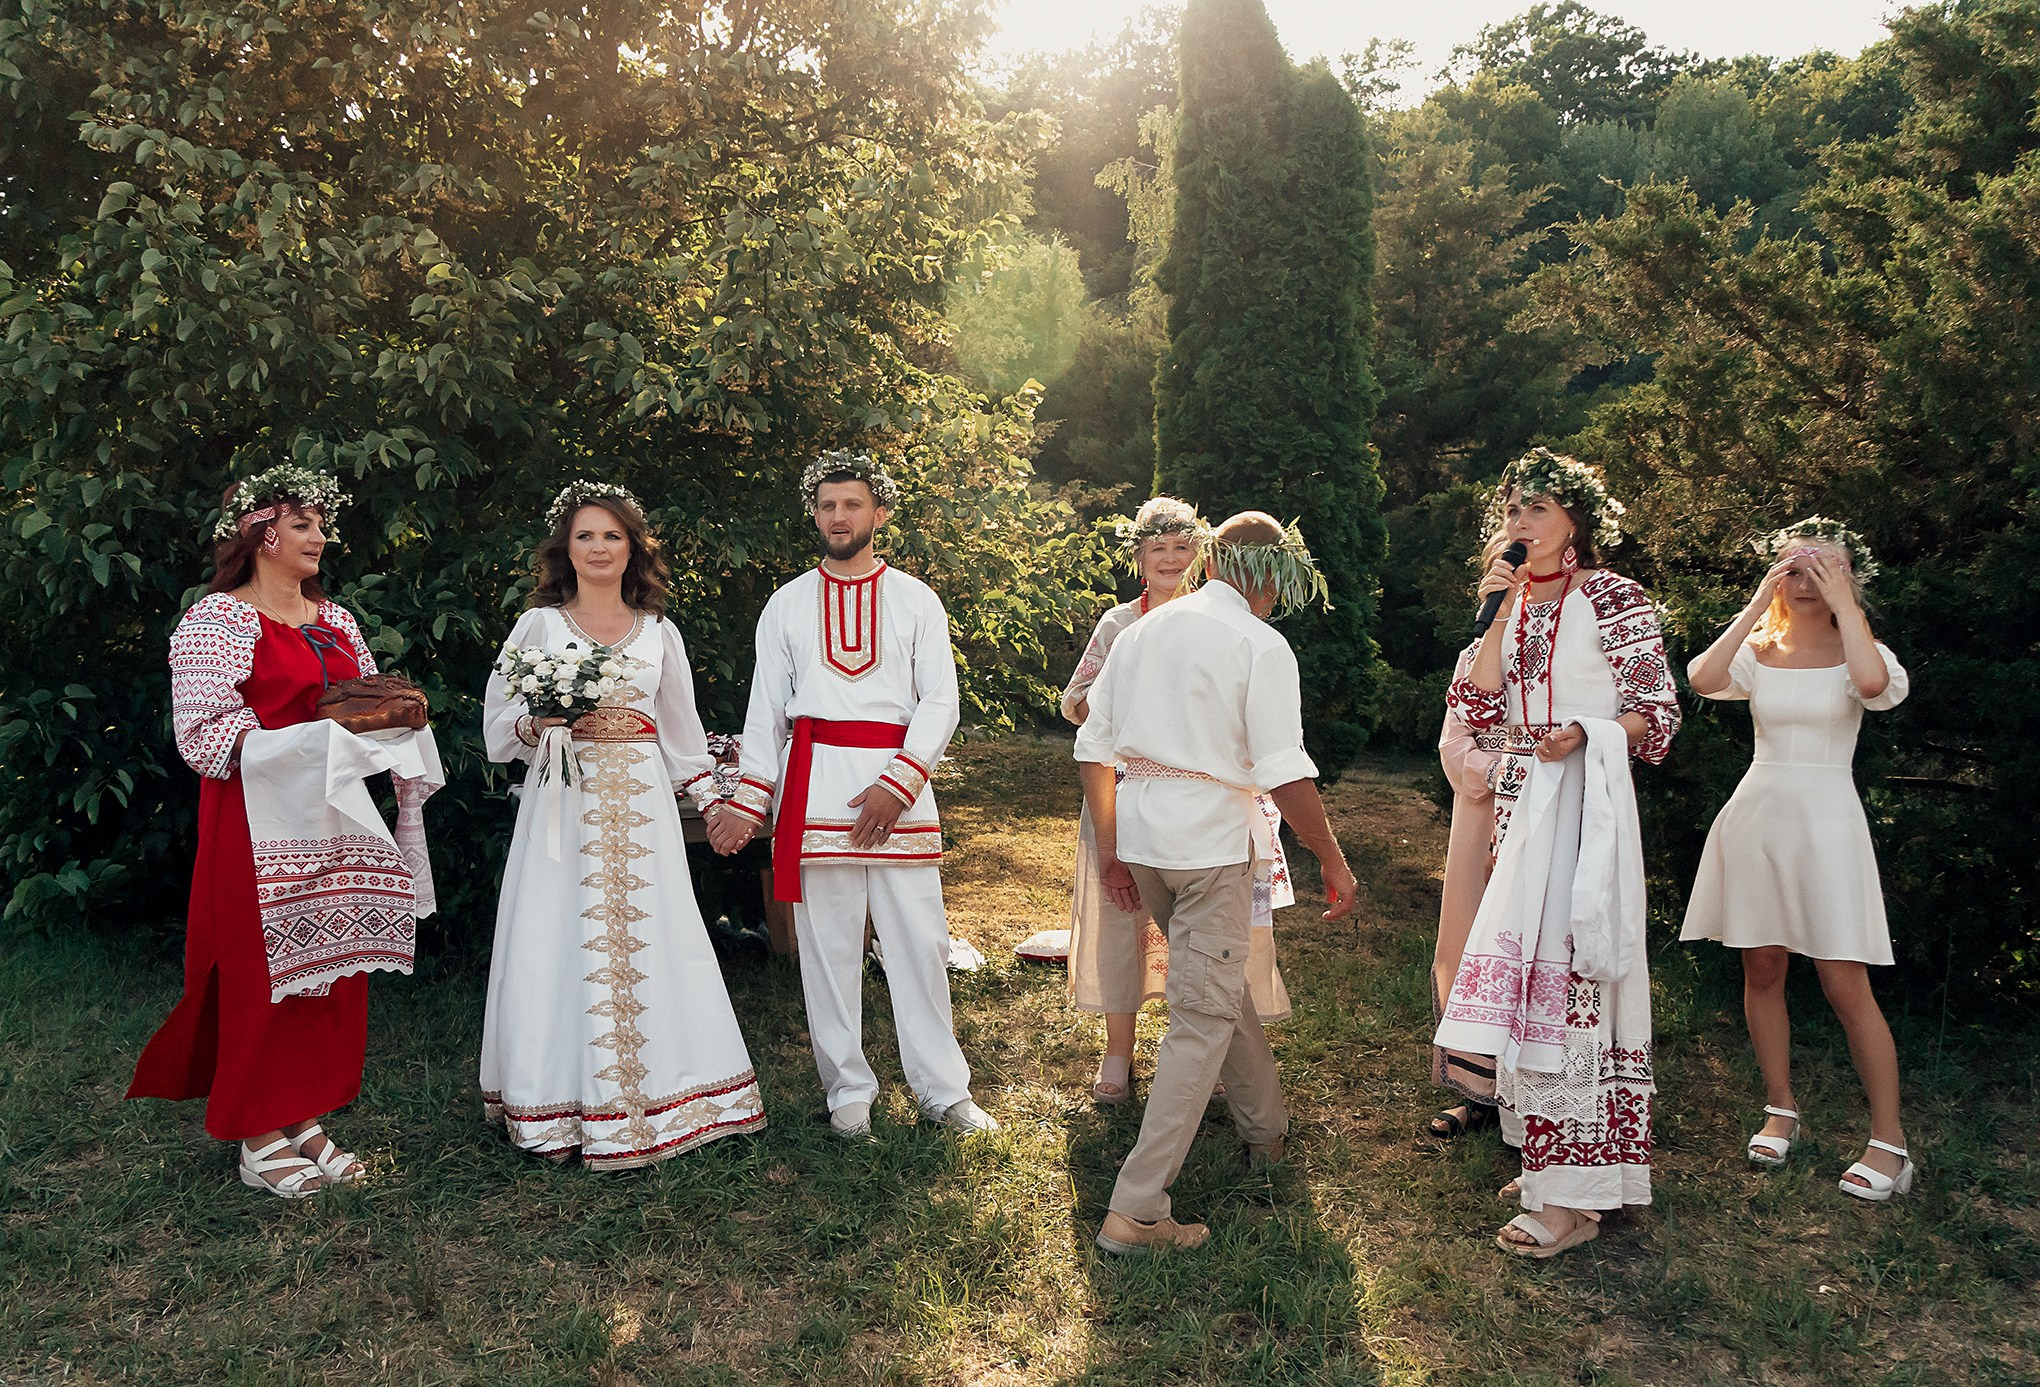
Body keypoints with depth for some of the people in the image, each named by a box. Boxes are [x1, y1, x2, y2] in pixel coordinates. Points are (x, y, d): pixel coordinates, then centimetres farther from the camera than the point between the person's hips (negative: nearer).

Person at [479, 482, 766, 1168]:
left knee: (647, 939, 0)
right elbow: (500, 717, 7)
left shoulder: (660, 633, 13)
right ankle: (566, 1100, 7)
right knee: (563, 942, -3)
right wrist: (545, 723, -12)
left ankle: (655, 1094, 11)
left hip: (640, 802, 2)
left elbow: (681, 728, 17)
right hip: (563, 800, -1)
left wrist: (714, 801, 13)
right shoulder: (539, 624, 6)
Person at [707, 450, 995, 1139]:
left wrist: (898, 785, -11)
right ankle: (849, 1092, 14)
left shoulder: (916, 600, 9)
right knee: (828, 945, 3)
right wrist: (748, 800, 1)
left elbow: (940, 701, 2)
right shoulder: (787, 604, 12)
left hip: (898, 779, -1)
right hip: (814, 783, 1)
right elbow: (765, 711, 11)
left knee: (919, 940, -1)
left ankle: (943, 1090, 10)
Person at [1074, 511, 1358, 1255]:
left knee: (1219, 978, 25)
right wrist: (1333, 859, -4)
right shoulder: (1260, 644, -7)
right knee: (1204, 1017, -1)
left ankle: (1268, 1130, 43)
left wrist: (1109, 848, 17)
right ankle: (1137, 1209, -3)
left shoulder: (1143, 630, 11)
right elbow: (1284, 772, -15)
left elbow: (1093, 744, 11)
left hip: (1141, 829, 7)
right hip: (1211, 837, -7)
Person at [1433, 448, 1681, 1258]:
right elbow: (1479, 712, 4)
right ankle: (1550, 1158, 20)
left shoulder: (1613, 599, -3)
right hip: (1519, 801, 7)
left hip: (1584, 802, -6)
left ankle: (1575, 1197, -4)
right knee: (1528, 965, 8)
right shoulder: (1516, 605, 14)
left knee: (1572, 972, -9)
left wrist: (1584, 733, -20)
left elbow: (1657, 713, -3)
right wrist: (1501, 615, -3)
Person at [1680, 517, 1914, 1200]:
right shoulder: (1757, 649, 6)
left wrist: (1845, 603, -15)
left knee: (1846, 985, -6)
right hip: (1757, 812, 3)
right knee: (1761, 971, 9)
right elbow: (1703, 679, -16)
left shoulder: (1857, 649, 0)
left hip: (1826, 818, -3)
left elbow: (1875, 684, -26)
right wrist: (1757, 604, -12)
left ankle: (1888, 1141, 6)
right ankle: (1781, 1111, 24)